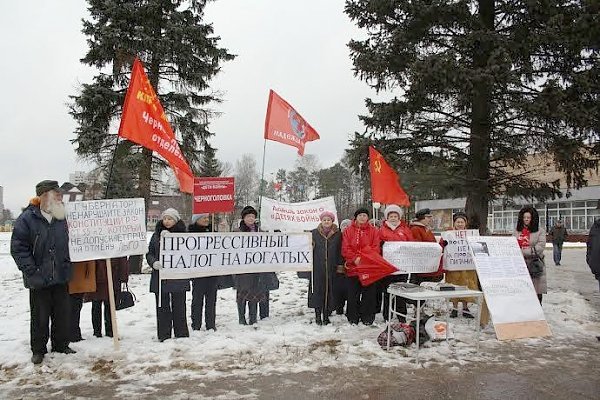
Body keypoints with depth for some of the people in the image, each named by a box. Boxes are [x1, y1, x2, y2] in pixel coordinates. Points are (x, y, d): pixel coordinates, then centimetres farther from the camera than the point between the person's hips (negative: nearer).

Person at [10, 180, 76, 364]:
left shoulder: (61, 219, 5)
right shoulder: (27, 219, -11)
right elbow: (18, 248, -13)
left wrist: (67, 266, 6)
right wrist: (32, 272, -16)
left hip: (61, 278, 5)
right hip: (40, 280, -5)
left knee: (62, 313, 12)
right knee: (40, 316, 7)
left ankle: (61, 344, 29)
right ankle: (38, 350, 23)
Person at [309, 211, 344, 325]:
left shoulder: (337, 234, 7)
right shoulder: (314, 233, 5)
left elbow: (340, 251, 8)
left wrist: (340, 264, 2)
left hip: (331, 268, 1)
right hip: (317, 268, 0)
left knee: (329, 290, 1)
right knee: (318, 289, -1)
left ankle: (326, 315, 11)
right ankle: (318, 315, 8)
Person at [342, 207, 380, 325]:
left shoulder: (374, 231, 6)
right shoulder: (348, 231, 6)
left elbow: (375, 248, -3)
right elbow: (345, 249, -1)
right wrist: (355, 258, -16)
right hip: (353, 266, 0)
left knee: (369, 293, 4)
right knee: (353, 293, 5)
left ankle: (367, 317, 16)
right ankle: (353, 317, 16)